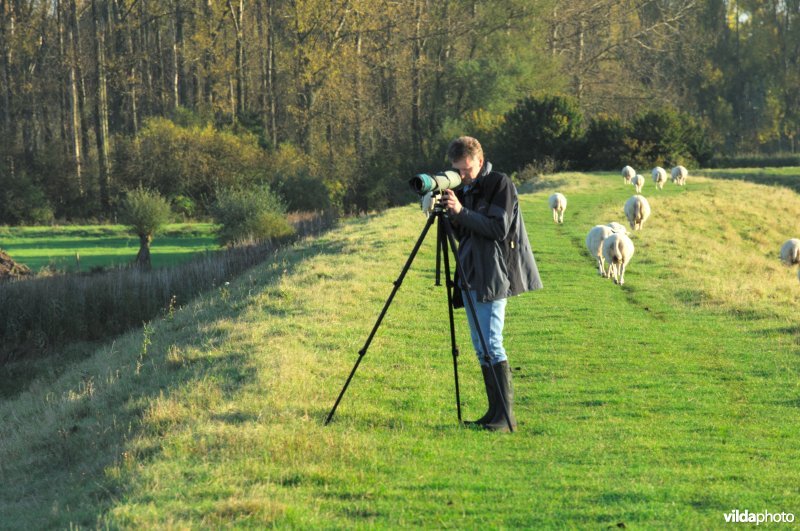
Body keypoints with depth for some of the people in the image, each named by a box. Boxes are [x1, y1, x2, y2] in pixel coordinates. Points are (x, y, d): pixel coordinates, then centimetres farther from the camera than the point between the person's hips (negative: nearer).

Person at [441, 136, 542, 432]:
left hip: (492, 277, -8)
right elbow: (463, 235, 15)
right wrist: (451, 216, -4)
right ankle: (494, 412, 12)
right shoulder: (464, 189, 15)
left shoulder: (499, 184, -7)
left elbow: (499, 228, -16)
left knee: (491, 345, -14)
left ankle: (506, 416, -13)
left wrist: (461, 211, -20)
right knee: (480, 348, 8)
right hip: (471, 277, 8)